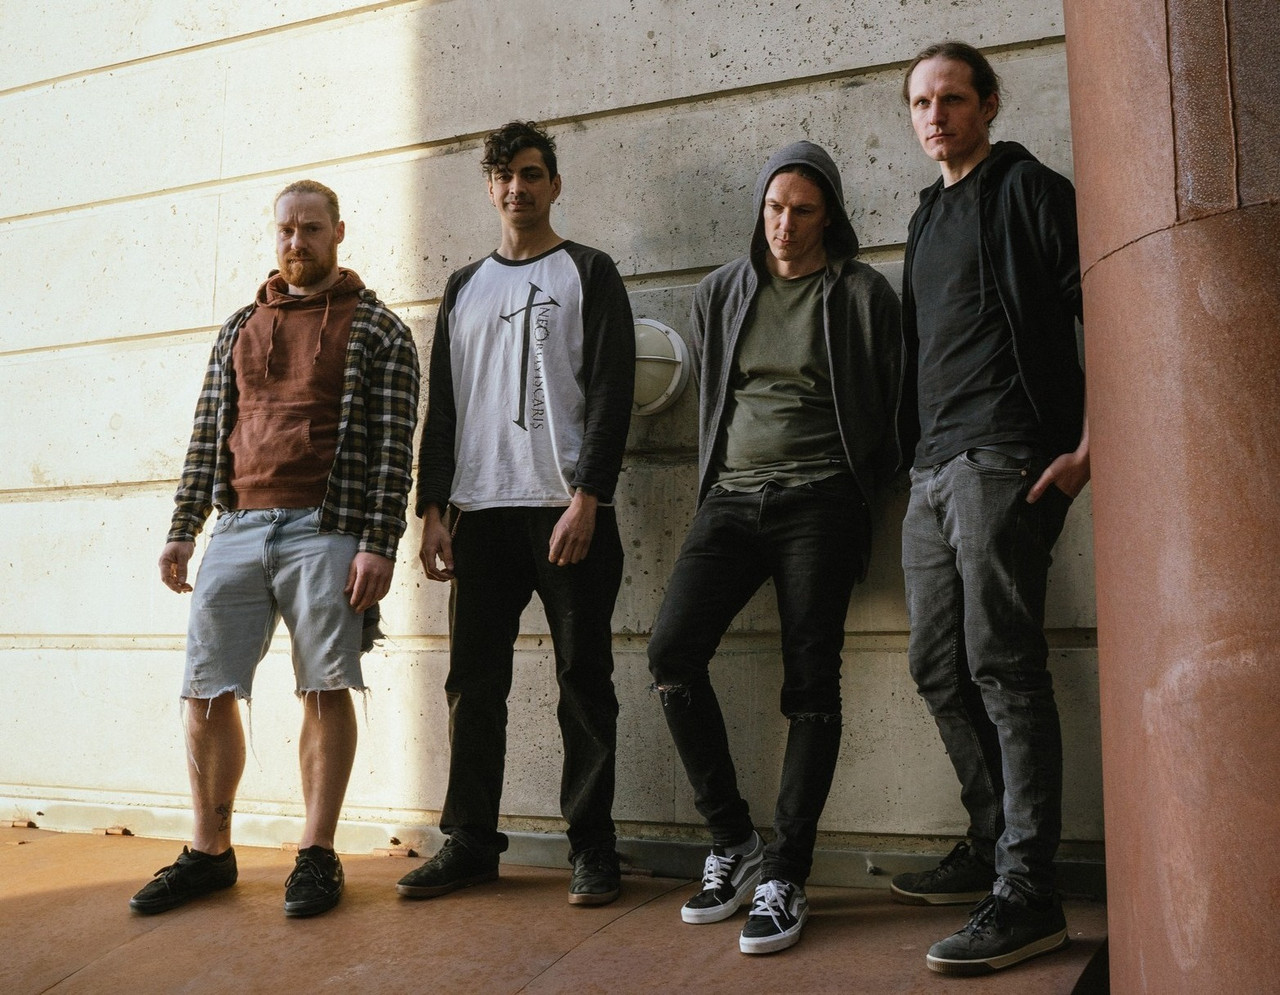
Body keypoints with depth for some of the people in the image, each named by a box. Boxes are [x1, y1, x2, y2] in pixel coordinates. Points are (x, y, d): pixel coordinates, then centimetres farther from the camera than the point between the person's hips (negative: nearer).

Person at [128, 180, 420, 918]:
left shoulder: (378, 329, 4)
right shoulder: (241, 328, 18)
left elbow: (394, 444, -4)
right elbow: (208, 433, 18)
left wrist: (379, 544, -13)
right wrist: (183, 530, 11)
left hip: (325, 532, -4)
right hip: (236, 530, 5)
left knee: (326, 689, -1)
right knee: (208, 692, 3)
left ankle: (318, 855, 10)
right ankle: (210, 852, 17)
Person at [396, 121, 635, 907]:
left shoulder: (588, 273, 6)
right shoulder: (464, 288, 19)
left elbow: (611, 392, -4)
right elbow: (443, 404, 17)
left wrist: (586, 498, -15)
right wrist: (433, 508, 7)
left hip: (567, 510, -4)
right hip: (480, 512, 4)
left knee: (584, 680, 0)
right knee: (474, 682, 5)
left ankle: (592, 847, 8)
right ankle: (471, 842, 14)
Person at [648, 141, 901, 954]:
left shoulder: (863, 293, 2)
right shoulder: (721, 292, 12)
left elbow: (890, 407, 6)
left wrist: (855, 497, 3)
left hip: (820, 500, -3)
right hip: (732, 498, 4)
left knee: (811, 680, -5)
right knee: (673, 652, -12)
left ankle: (787, 878, 2)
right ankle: (733, 841, 3)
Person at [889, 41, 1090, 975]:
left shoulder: (1029, 190, 0)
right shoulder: (930, 217, 22)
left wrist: (1088, 447, -17)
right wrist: (918, 455, 17)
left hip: (1002, 464, -8)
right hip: (934, 473, 8)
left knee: (1002, 666, -10)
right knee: (940, 665, 9)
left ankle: (1028, 893, -5)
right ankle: (994, 845, 23)